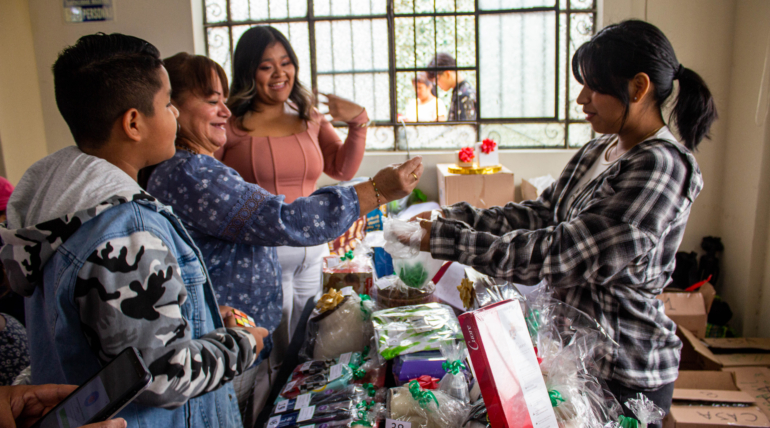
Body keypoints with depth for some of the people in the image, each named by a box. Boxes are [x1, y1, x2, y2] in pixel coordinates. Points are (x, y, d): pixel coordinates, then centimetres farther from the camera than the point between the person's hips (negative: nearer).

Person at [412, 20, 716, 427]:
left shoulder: (660, 166, -23)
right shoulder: (597, 151, 5)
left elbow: (563, 253, -28)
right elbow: (540, 213, 5)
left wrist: (446, 240, -27)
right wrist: (454, 217, -6)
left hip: (623, 371, -7)